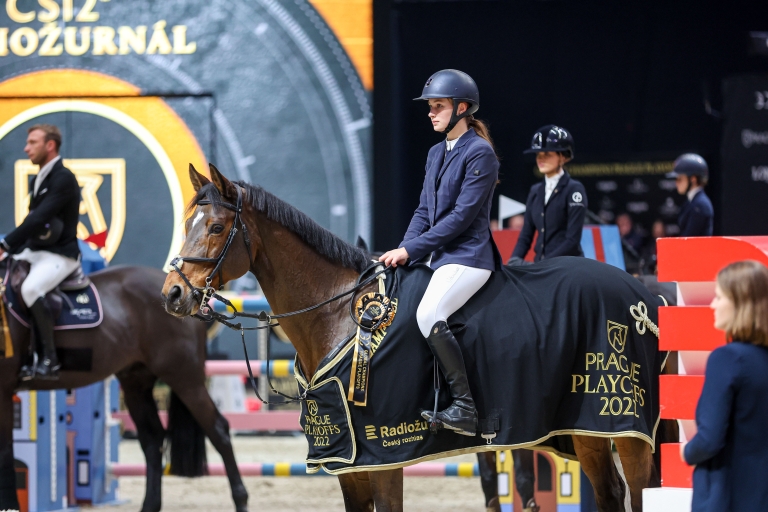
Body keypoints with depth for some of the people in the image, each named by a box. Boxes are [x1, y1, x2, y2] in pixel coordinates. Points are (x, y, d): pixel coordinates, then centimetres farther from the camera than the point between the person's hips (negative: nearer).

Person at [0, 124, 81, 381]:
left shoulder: (63, 179, -15)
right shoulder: (40, 179, 14)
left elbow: (39, 219, -24)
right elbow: (34, 220, 14)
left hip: (60, 254, -10)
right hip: (34, 251, 10)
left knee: (30, 288, -33)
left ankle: (49, 360, -27)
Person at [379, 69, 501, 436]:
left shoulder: (480, 153, -11)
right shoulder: (437, 153, 16)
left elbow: (462, 215, -16)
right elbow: (424, 210, 17)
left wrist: (412, 249, -17)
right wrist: (403, 251, 0)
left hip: (468, 257, -10)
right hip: (438, 256, 10)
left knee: (428, 315, -30)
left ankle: (465, 407, -29)